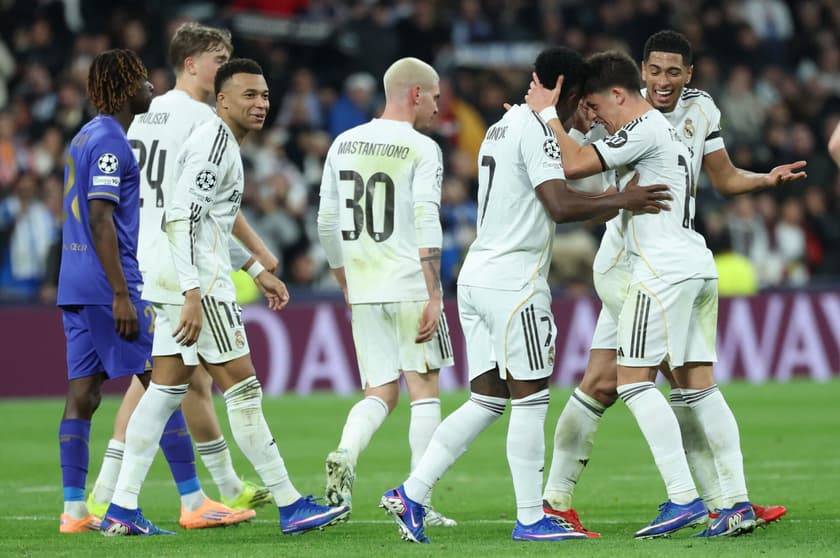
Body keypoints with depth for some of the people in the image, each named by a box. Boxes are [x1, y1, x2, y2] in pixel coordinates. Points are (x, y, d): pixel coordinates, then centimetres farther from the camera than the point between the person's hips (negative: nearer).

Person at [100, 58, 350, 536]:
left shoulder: (221, 143, 18)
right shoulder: (215, 142, -13)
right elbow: (180, 219, -22)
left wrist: (256, 270, 29)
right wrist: (193, 295, -27)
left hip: (180, 282, 10)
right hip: (201, 282, -10)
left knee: (165, 391, 8)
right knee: (243, 389, -5)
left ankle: (122, 509, 7)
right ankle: (290, 505, -1)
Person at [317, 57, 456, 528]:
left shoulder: (345, 145, 10)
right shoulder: (421, 149, -7)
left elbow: (328, 224, 13)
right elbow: (426, 225, -14)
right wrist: (434, 296, -14)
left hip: (363, 290, 5)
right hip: (410, 287, -5)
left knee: (381, 392, 11)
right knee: (424, 390, 3)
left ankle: (346, 455, -16)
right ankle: (419, 503, -1)